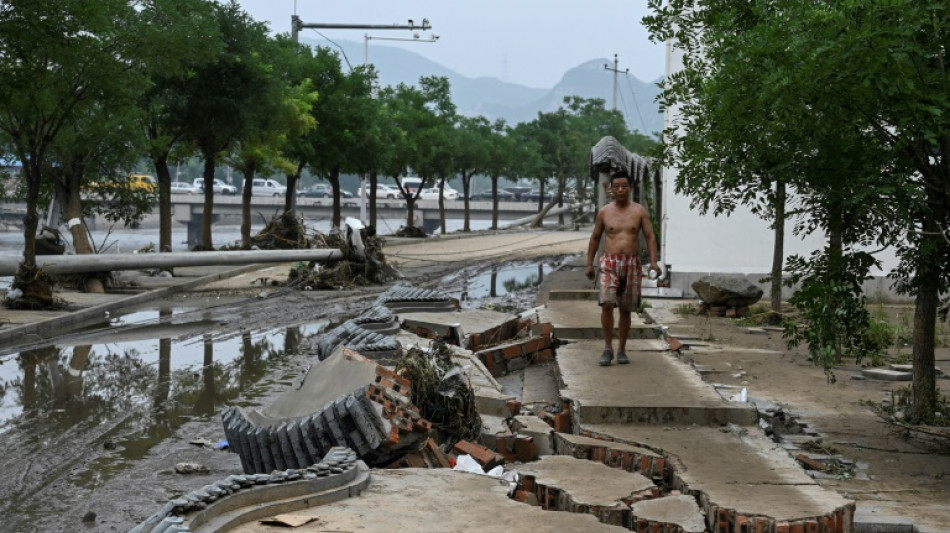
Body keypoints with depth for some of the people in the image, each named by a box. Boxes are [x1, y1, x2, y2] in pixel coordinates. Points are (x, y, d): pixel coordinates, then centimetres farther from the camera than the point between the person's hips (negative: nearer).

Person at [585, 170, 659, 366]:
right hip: (609, 263, 0)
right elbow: (595, 238, 13)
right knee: (607, 304, -18)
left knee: (625, 309, 6)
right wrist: (589, 264, 9)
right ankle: (608, 348, -8)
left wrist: (653, 261, -12)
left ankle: (621, 350, 16)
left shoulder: (640, 211, 3)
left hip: (631, 264, 1)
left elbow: (650, 236, 1)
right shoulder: (604, 212, 5)